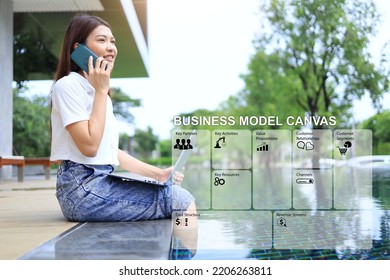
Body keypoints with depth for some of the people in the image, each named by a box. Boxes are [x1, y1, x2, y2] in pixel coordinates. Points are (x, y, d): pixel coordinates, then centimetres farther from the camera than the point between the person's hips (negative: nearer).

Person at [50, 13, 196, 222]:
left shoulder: (97, 92, 18)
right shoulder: (68, 85, -9)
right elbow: (89, 146, -18)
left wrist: (158, 174, 8)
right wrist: (101, 90, -12)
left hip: (102, 183, 9)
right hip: (82, 189, -9)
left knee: (182, 200, -2)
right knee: (182, 201, -14)